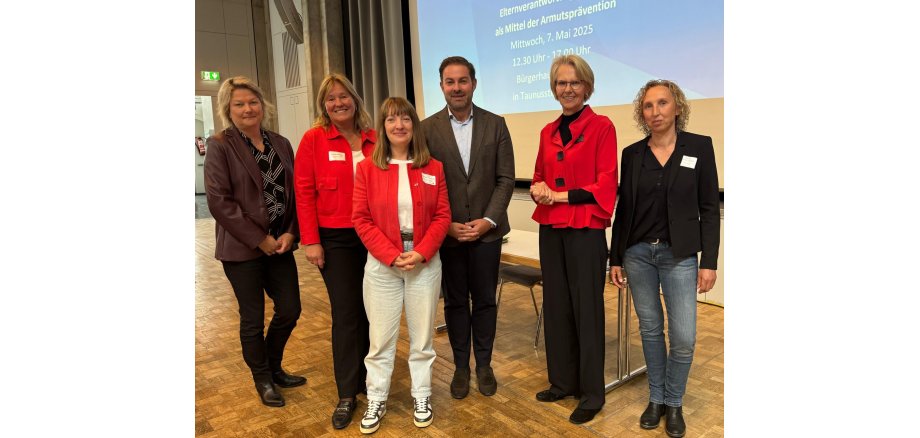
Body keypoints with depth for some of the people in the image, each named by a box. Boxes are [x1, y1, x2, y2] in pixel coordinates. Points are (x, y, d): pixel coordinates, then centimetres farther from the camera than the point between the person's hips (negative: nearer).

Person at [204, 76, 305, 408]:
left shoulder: (281, 144, 8)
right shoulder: (220, 145, -7)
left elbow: (294, 192, 8)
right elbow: (218, 200, -14)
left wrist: (290, 233, -7)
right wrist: (259, 240, -15)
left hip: (279, 243, 5)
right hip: (242, 248, -5)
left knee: (290, 309, 10)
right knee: (253, 318, 7)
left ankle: (274, 368, 36)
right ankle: (263, 380, 29)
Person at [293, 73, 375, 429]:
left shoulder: (374, 139, 4)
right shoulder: (314, 139, -4)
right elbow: (304, 192, -6)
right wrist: (310, 241, -9)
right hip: (335, 239, -3)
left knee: (370, 309, 11)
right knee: (345, 313, 2)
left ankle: (365, 376, 31)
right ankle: (347, 395, 16)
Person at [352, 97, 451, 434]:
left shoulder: (433, 168, 2)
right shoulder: (367, 168, -2)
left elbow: (442, 217, -1)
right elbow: (361, 219, -5)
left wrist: (420, 253, -14)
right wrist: (392, 255, -15)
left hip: (425, 263, 1)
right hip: (381, 265, -1)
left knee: (422, 336, 12)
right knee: (381, 338, 8)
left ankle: (422, 396, 30)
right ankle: (376, 400, 26)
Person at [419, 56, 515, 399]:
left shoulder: (495, 125, 1)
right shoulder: (427, 129, -2)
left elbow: (506, 179, -1)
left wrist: (487, 220, -10)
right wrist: (446, 225, -10)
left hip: (486, 230, 1)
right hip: (446, 232, 0)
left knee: (485, 301, 10)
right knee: (455, 302, 11)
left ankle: (484, 364, 27)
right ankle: (461, 366, 26)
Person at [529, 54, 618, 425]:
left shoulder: (601, 127, -6)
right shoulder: (548, 132, 12)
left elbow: (606, 186, -11)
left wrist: (561, 195, -13)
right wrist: (538, 189, -3)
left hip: (586, 231, -6)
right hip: (550, 229, 6)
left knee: (587, 309, 2)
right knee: (555, 305, 13)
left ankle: (592, 393, 17)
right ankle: (562, 381, 28)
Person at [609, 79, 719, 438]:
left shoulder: (699, 147, -2)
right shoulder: (632, 153, 4)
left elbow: (709, 208, -2)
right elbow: (624, 209, 7)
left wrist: (709, 261, -7)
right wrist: (615, 258, 6)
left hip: (679, 255, -2)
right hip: (637, 253, 2)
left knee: (683, 337, -3)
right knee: (650, 329, 11)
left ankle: (674, 403, 21)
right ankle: (655, 398, 29)